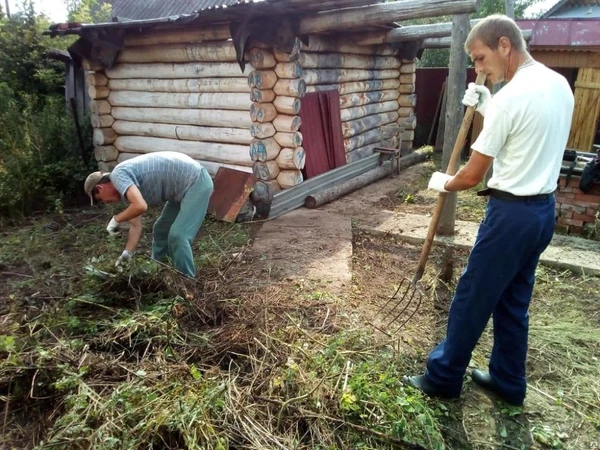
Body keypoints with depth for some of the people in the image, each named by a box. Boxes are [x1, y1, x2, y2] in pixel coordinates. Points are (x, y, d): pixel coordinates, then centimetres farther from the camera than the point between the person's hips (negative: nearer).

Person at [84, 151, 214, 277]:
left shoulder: (118, 175, -15)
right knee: (161, 230, 18)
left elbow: (140, 206, -31)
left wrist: (116, 220, -13)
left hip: (196, 182, -11)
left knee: (178, 236, -13)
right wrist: (127, 253, 9)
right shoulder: (129, 181, 13)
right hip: (184, 187, 11)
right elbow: (136, 225, 15)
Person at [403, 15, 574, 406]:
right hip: (544, 210, 9)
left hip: (512, 213, -9)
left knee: (472, 298, 4)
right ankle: (508, 382, 32)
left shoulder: (510, 96, -19)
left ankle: (443, 378, 20)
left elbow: (473, 176, -15)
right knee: (513, 301, 19)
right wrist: (487, 109, 12)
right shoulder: (560, 85, 8)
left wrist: (443, 183, 5)